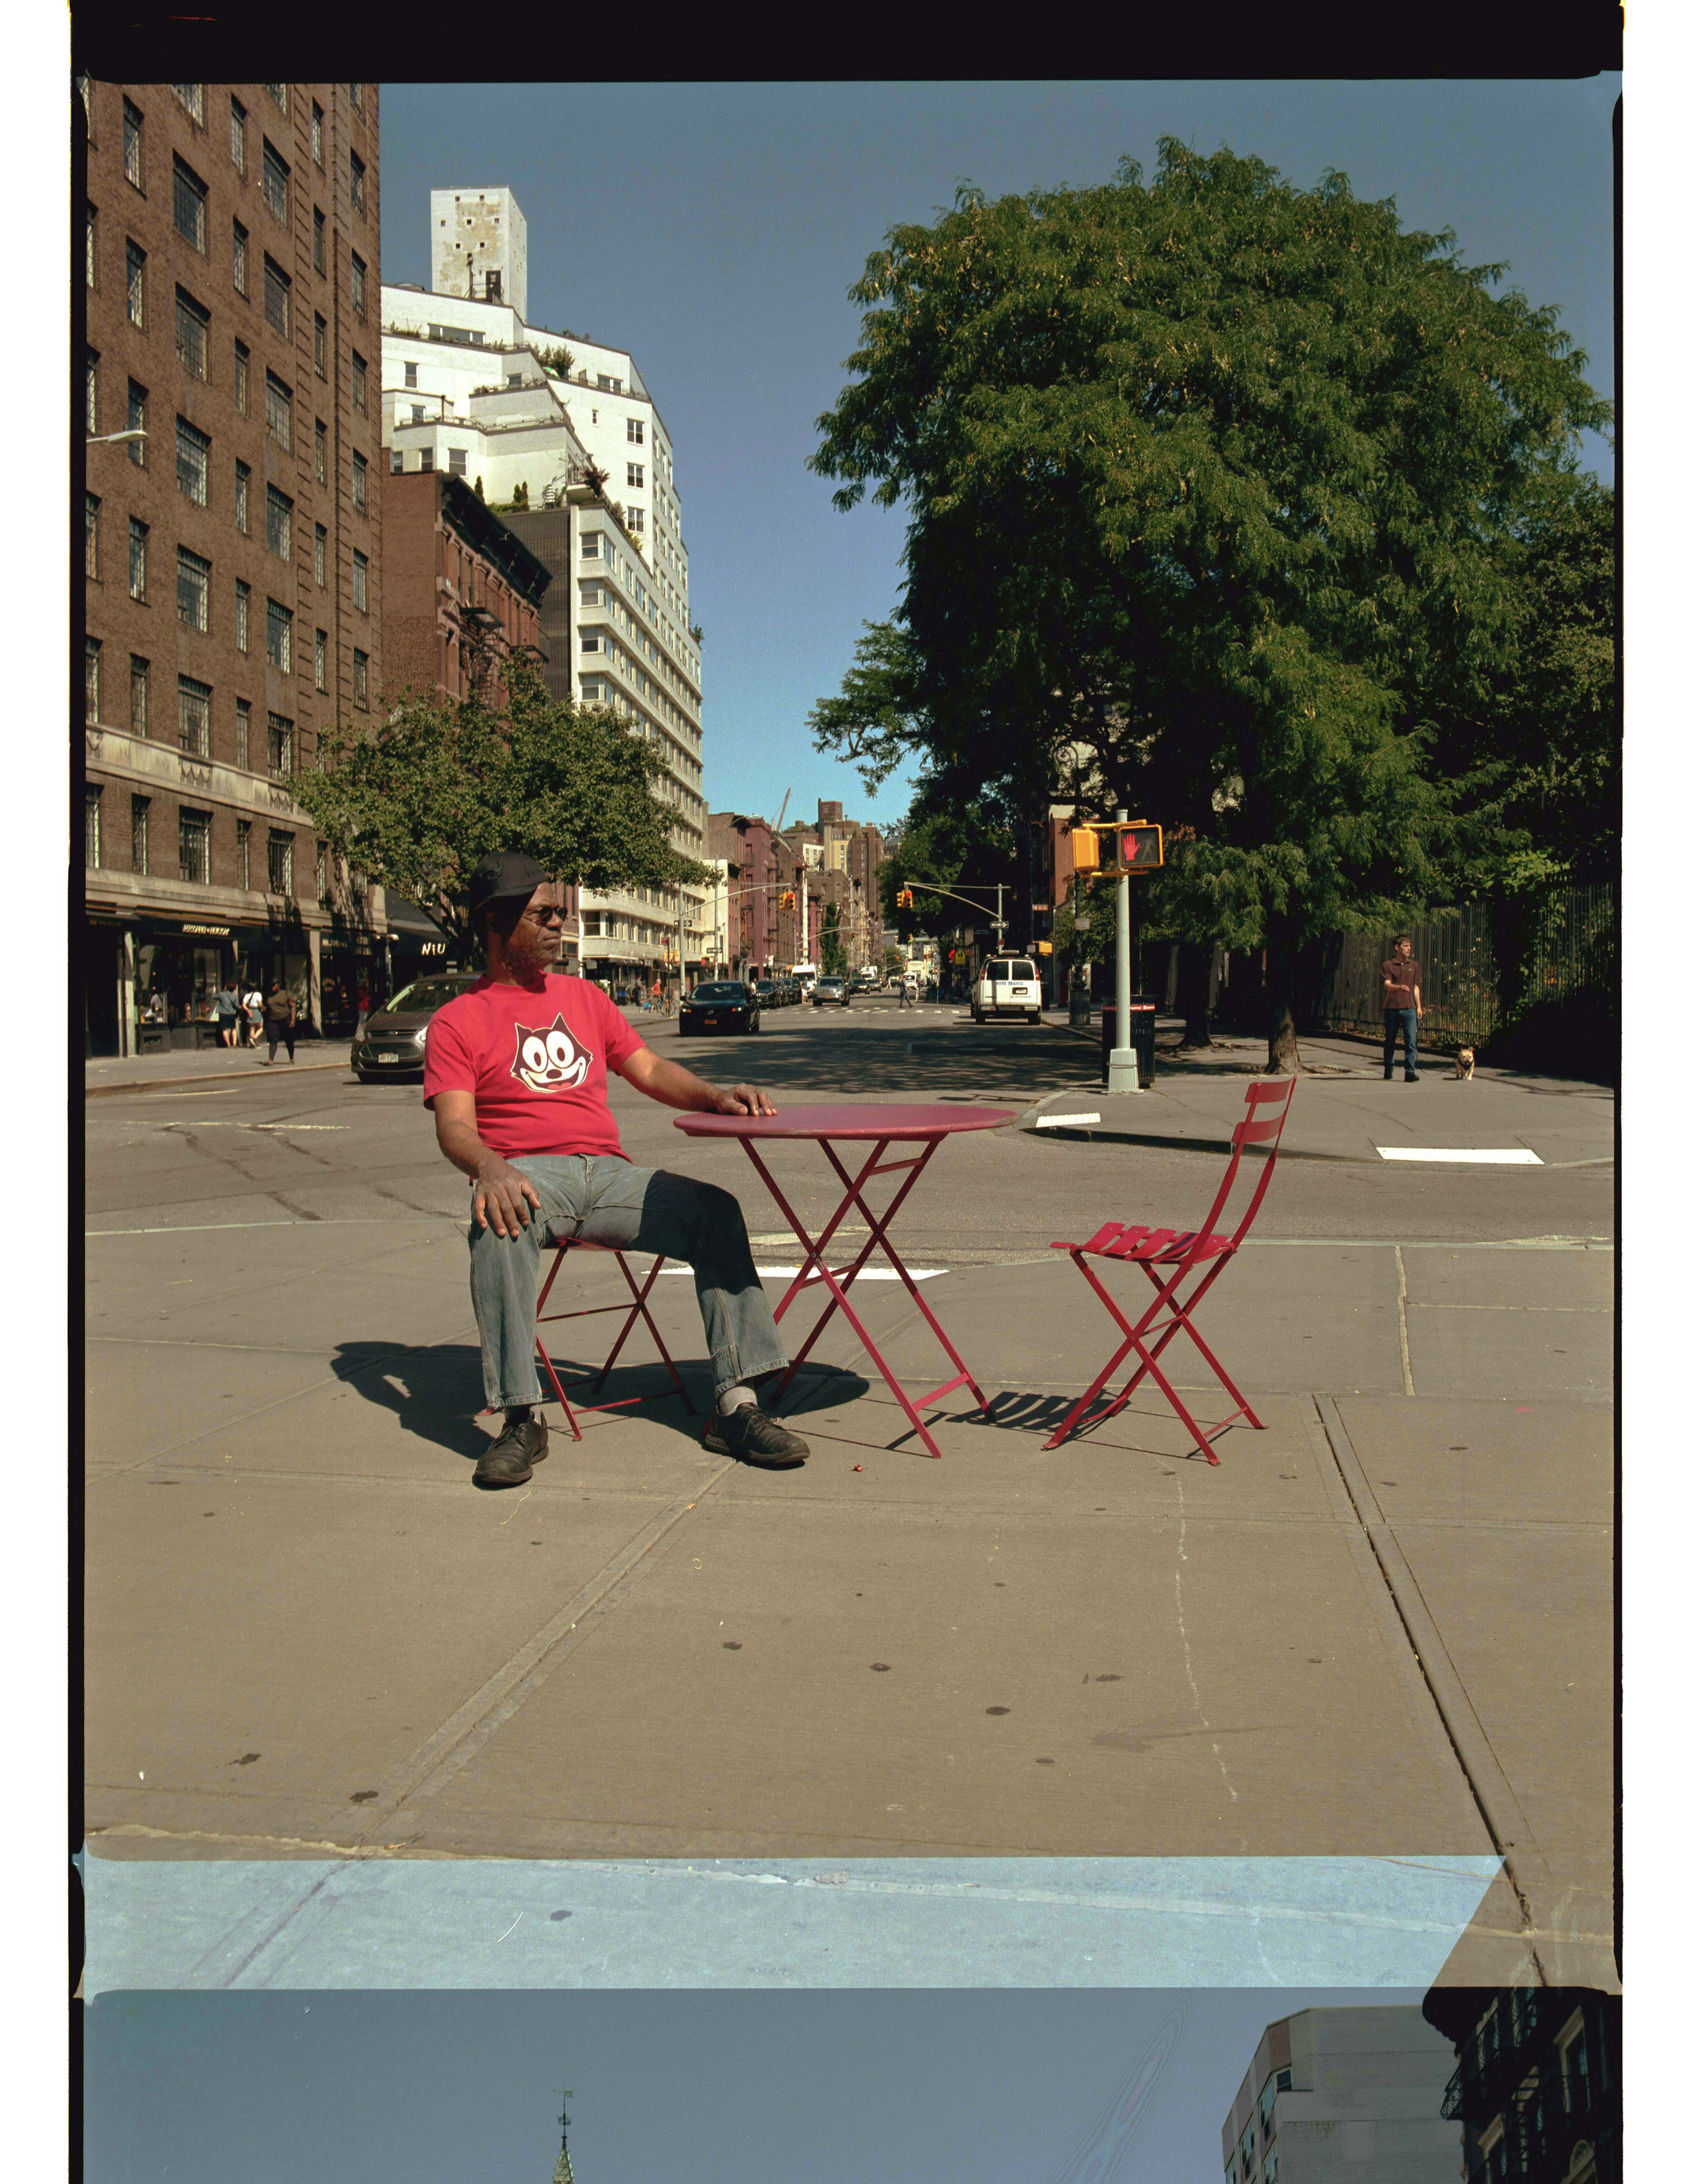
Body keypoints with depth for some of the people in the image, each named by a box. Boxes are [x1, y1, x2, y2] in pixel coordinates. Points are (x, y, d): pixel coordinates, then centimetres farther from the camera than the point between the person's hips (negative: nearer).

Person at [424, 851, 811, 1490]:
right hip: (524, 1174, -4)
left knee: (715, 1210, -20)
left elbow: (650, 1070, 20)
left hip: (607, 1172, 4)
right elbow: (454, 1127, -4)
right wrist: (489, 1167, -28)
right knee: (499, 1225, -39)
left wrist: (715, 1096, -1)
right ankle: (521, 1419, -35)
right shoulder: (457, 1022, 8)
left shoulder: (583, 998, 24)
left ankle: (737, 1406, -23)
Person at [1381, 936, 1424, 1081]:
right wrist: (1399, 987, -33)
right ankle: (1388, 1070, 22)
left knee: (1411, 1040, -10)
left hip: (1409, 1008, 2)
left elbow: (1416, 987, 18)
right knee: (1390, 1041, 7)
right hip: (1391, 1008, -2)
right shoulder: (1388, 965, 1)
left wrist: (1419, 1007, 11)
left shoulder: (1414, 965, 13)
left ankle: (1410, 1072, -12)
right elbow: (1387, 985, -12)